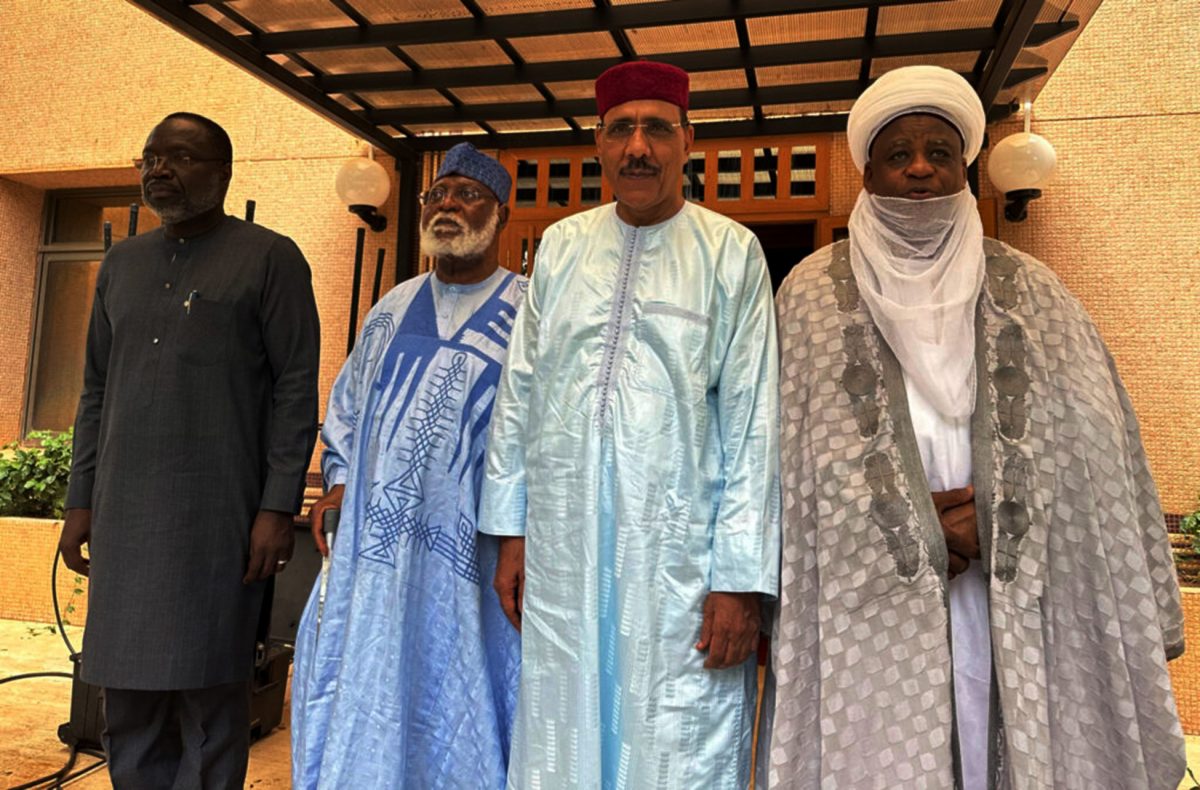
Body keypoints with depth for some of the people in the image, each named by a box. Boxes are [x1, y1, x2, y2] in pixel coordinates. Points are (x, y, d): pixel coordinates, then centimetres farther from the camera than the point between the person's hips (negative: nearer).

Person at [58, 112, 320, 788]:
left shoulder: (269, 258, -1)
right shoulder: (122, 263, 17)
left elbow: (297, 387, -7)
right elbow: (97, 389, 19)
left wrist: (279, 506, -13)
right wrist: (82, 499, 13)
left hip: (216, 516, -5)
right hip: (123, 516, 6)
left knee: (206, 694, 2)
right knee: (127, 693, 11)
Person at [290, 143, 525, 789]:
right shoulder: (392, 311, 13)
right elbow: (346, 407, 22)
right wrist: (338, 482, 9)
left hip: (470, 549, -4)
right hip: (378, 542, 5)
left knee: (455, 707, 6)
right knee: (367, 695, 12)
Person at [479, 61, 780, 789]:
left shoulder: (731, 252, 0)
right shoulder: (561, 245, 10)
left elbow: (752, 421, -4)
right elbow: (519, 394, 12)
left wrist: (741, 577, -8)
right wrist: (510, 531, 9)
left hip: (679, 555, -3)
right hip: (560, 547, 3)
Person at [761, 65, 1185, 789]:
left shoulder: (1027, 291, 8)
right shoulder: (815, 291, 3)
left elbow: (1092, 455, 5)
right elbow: (791, 447, -2)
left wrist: (986, 523, -9)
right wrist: (917, 525, -9)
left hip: (1007, 605, 2)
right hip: (865, 603, -1)